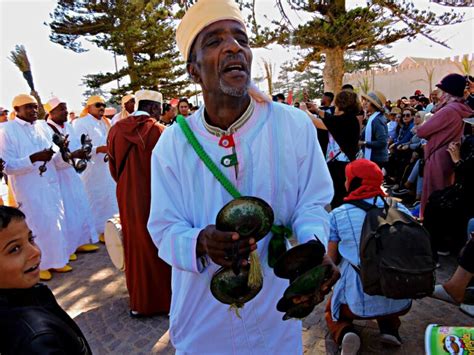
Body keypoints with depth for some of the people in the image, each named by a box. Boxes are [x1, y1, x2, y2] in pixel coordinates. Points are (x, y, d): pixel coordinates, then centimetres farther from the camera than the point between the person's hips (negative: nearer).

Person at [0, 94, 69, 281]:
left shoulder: (43, 126, 8)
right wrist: (34, 158, -25)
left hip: (50, 184, 5)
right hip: (29, 188, -5)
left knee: (56, 223, 11)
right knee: (37, 226, 5)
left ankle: (56, 260, 27)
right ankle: (38, 265, 23)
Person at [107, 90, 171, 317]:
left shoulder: (116, 129, 1)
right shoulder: (158, 131, -13)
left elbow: (113, 167, 8)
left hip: (127, 198, 5)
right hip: (154, 198, -4)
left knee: (135, 247, 16)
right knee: (159, 248, 10)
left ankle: (138, 302, 29)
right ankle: (164, 299, 24)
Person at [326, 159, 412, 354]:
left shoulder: (339, 214, -7)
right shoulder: (400, 209, 2)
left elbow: (331, 260, -1)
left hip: (358, 303, -3)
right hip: (401, 302, 4)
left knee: (331, 310, 29)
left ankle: (345, 333, -1)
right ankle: (390, 327, 14)